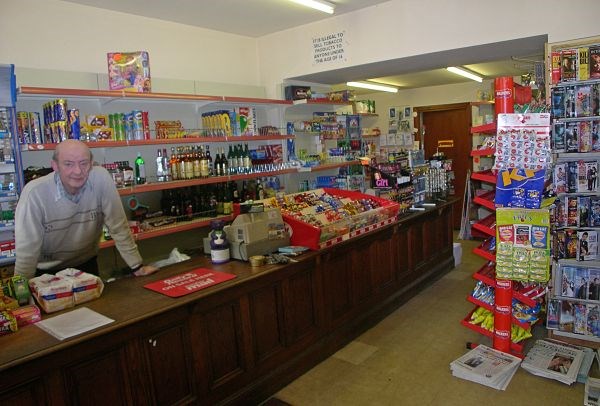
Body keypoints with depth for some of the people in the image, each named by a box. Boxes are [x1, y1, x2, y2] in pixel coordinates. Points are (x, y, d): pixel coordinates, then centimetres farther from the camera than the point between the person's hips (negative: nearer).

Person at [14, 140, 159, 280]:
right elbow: (26, 249, -18)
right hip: (45, 271, -1)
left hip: (86, 264, 1)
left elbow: (118, 226, -14)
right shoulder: (34, 193, -25)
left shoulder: (101, 178, -21)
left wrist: (137, 266, -13)